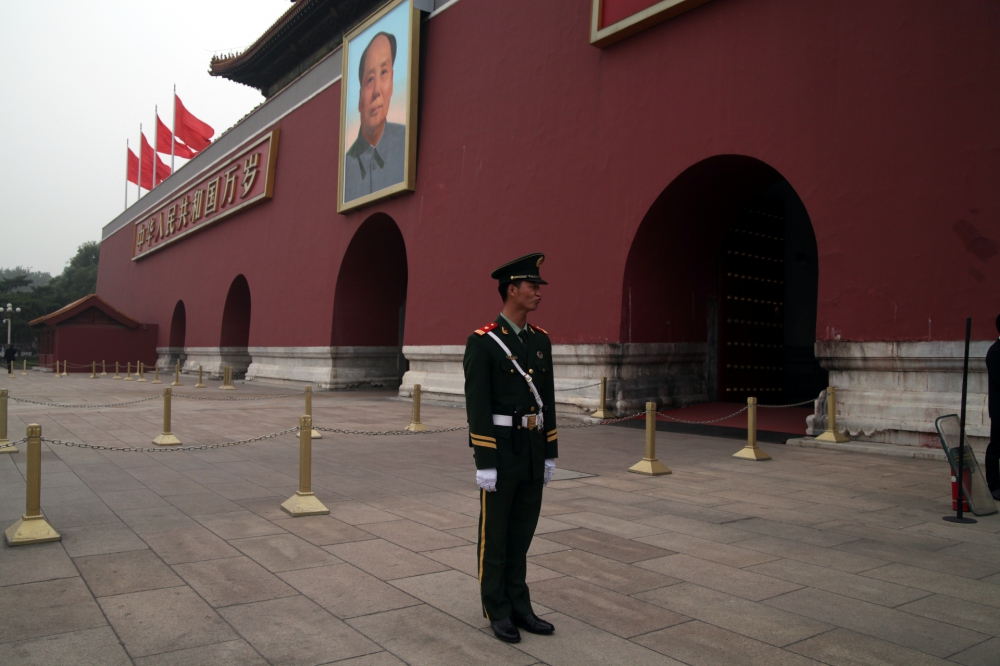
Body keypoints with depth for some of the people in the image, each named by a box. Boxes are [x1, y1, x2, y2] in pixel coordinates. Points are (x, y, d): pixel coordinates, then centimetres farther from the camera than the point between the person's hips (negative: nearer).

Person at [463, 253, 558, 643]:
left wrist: (550, 454, 10)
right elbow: (477, 406, -16)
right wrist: (484, 464, -18)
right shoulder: (481, 342, -13)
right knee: (495, 532, 5)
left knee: (522, 530, 13)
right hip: (500, 451, -6)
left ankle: (517, 604, 25)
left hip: (532, 451, 7)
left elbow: (547, 401, 11)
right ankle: (497, 611, 19)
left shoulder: (541, 340, 9)